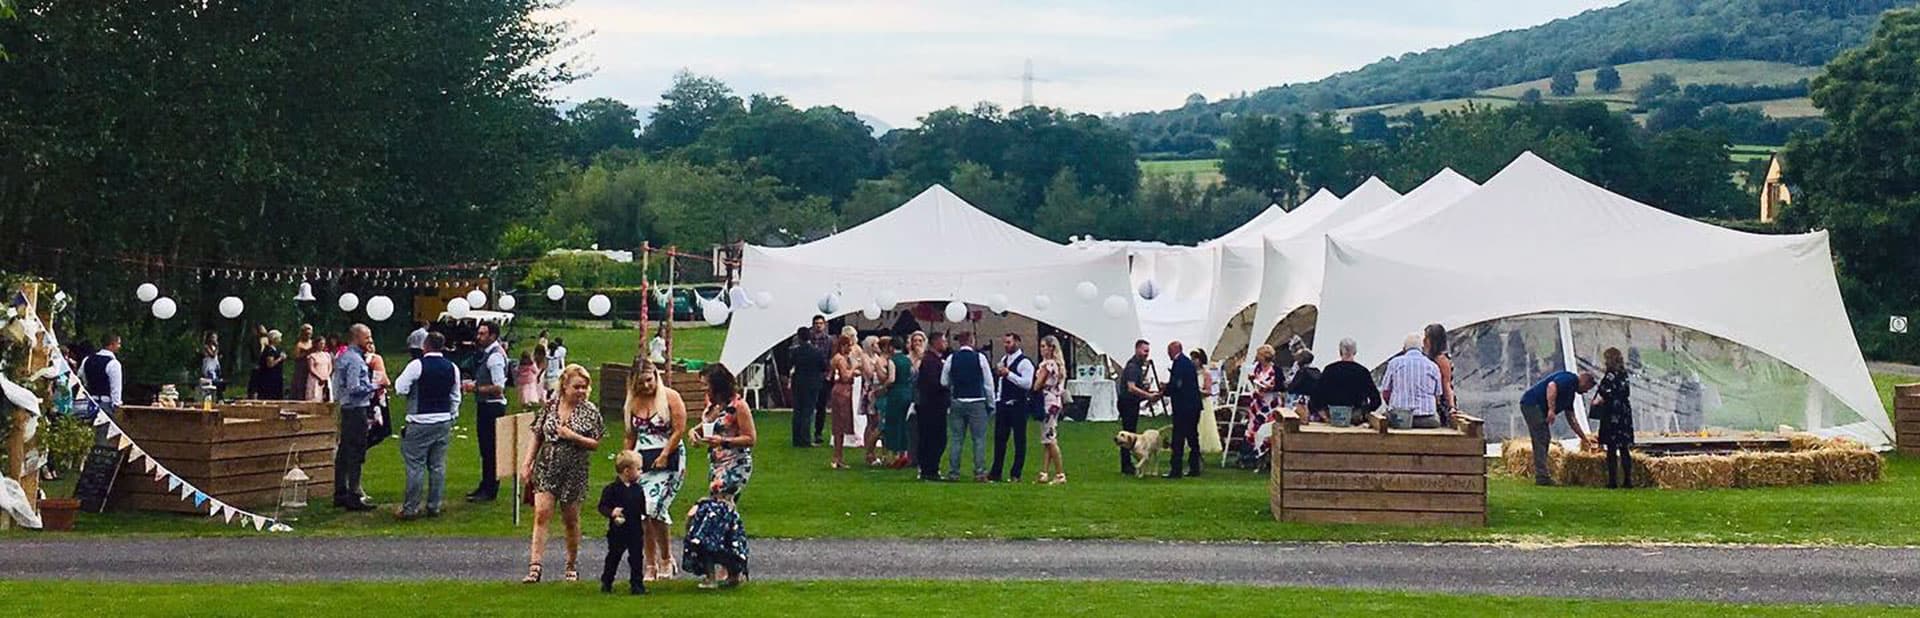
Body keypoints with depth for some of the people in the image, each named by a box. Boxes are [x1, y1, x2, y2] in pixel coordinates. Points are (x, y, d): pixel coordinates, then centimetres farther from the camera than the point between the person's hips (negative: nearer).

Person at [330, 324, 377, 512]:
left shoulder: (343, 356, 13)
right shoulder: (355, 359, -17)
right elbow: (354, 388, -23)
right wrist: (374, 386, -11)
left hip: (346, 407, 10)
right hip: (357, 410, -10)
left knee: (344, 452, 14)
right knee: (356, 454, -7)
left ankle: (340, 493, 22)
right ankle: (353, 497, -6)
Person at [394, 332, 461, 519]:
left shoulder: (417, 365, -12)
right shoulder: (452, 368, 5)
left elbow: (400, 388, -11)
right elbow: (455, 397, 12)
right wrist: (452, 417, 21)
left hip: (420, 423, -5)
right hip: (444, 422, 5)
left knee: (416, 465, -1)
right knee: (438, 465, 9)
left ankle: (411, 508, 0)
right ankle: (434, 506, 13)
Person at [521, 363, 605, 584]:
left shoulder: (589, 411, -3)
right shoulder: (550, 406, 2)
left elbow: (595, 444, -4)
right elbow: (537, 437, 9)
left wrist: (572, 436, -17)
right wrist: (527, 462, 5)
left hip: (574, 471, -1)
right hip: (547, 468, 1)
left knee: (570, 520, 9)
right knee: (541, 514, -11)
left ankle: (572, 566, 24)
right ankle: (534, 566, -15)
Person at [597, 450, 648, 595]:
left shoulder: (639, 490, 6)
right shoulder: (611, 489, -9)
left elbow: (643, 508, 14)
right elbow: (602, 506, -11)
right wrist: (611, 512, -28)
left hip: (636, 530, 4)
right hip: (618, 530, -4)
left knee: (637, 558, 3)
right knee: (613, 557, 7)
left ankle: (637, 584, 11)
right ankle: (606, 583, 21)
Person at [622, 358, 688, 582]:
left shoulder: (670, 397, -4)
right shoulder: (633, 403, 11)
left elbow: (679, 430, -8)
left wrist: (664, 456, -13)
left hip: (669, 460, -5)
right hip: (642, 461, 5)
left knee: (654, 508, -18)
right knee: (642, 513, -1)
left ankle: (667, 558, -2)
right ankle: (651, 565, 7)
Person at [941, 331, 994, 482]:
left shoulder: (951, 359, -1)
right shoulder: (980, 357, -6)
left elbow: (944, 382, 4)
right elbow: (988, 383, -2)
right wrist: (991, 402, 8)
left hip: (957, 402, 3)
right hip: (977, 403, -3)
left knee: (956, 439, 7)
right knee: (979, 439, 0)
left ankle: (953, 472, 8)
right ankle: (979, 472, -4)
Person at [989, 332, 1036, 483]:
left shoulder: (1024, 362, -10)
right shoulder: (1003, 359, 15)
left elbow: (1027, 383, -21)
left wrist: (1008, 373, -23)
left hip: (1018, 405, -8)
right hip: (1002, 404, 8)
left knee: (1019, 441, 0)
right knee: (999, 438, 9)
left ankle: (1016, 474, 5)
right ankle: (996, 473, 14)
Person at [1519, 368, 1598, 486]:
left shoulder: (1571, 392, 23)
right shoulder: (1569, 379, -6)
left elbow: (1571, 419, 29)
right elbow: (1552, 386, -26)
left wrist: (1583, 437, 30)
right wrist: (1551, 409, -31)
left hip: (1538, 407, 11)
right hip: (1532, 403, -11)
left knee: (1545, 440, 13)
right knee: (1541, 440, -12)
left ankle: (1541, 476, 14)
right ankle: (1542, 477, -14)